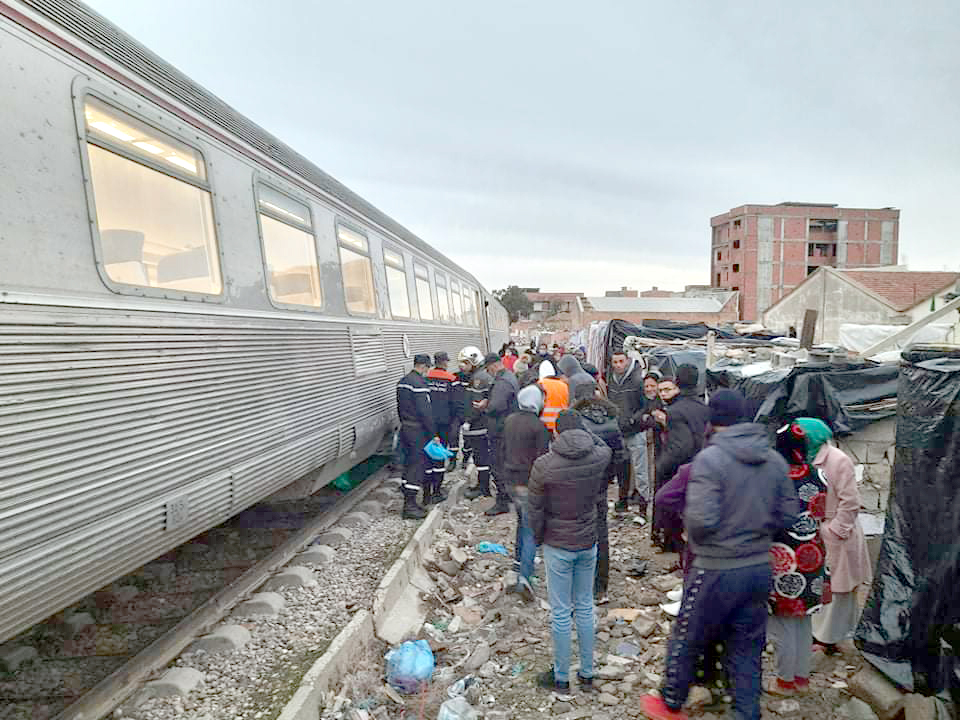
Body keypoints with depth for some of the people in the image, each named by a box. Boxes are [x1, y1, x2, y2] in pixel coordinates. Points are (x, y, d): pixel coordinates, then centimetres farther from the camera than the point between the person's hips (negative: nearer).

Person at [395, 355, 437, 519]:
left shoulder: (402, 381, 12)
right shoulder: (419, 383, -18)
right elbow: (425, 412, -20)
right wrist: (433, 434, -15)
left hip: (405, 428, 9)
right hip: (418, 430, -9)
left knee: (408, 464, 15)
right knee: (417, 466, -4)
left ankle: (408, 501, 22)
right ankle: (410, 506, -2)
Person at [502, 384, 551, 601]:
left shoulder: (509, 421, 5)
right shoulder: (539, 427, -16)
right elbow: (541, 460, -15)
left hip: (511, 480, 7)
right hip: (529, 483, -7)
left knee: (522, 522, 24)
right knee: (531, 529, -2)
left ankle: (520, 565, 35)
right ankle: (524, 577, -11)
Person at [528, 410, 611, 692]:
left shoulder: (544, 465, -19)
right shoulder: (600, 456, -12)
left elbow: (535, 510, -10)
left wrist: (538, 538, 5)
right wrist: (582, 431, 15)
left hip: (558, 546, -4)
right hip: (589, 543, 4)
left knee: (561, 612, 10)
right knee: (585, 607, 18)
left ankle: (561, 677, 25)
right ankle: (587, 673, 31)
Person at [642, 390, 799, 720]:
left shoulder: (709, 459, -20)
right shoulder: (775, 459, 0)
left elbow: (701, 519, -26)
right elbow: (788, 515, 5)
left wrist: (688, 525, -5)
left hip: (717, 570, -5)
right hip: (761, 567, 6)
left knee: (685, 640, 15)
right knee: (747, 648, 21)